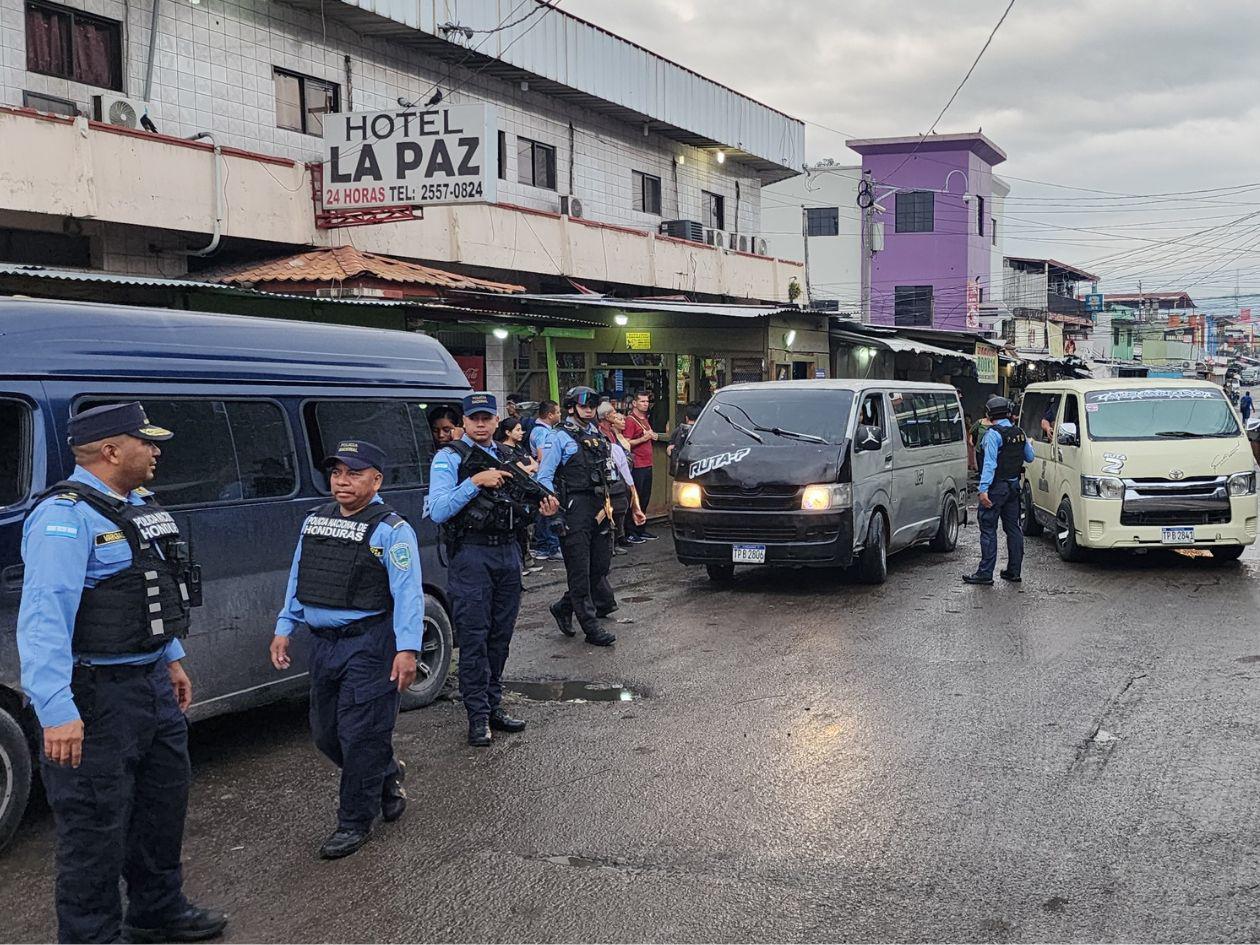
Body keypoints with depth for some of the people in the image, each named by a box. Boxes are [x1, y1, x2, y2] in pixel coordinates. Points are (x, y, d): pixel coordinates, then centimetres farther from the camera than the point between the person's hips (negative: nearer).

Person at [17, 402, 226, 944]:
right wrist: (57, 712, -33)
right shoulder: (66, 518, -20)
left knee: (164, 801, 21)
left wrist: (171, 659, 22)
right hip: (97, 697, -10)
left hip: (152, 683, 10)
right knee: (96, 824, 0)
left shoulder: (137, 506, 11)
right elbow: (44, 618, -28)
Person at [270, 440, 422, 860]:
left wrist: (407, 649, -22)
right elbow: (297, 579, 18)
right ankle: (387, 775, 38)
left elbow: (407, 593, -16)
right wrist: (284, 628, 13)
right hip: (323, 642, 8)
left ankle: (355, 822, 11)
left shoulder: (391, 529, -11)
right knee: (325, 732, 15)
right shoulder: (314, 521, 11)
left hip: (368, 644, -8)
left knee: (359, 735, -3)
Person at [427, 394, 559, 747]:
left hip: (508, 552, 6)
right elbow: (438, 510, -15)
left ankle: (493, 705, 21)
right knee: (474, 636, -5)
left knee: (501, 635, 11)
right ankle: (478, 716, 0)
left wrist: (539, 509, 1)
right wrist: (475, 481, -22)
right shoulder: (449, 458, -3)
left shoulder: (506, 457, 16)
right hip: (471, 554, -6)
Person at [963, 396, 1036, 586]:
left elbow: (990, 463, -21)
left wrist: (984, 489, -24)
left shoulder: (993, 434, -14)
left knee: (988, 529, -4)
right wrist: (1029, 444, 41)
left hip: (996, 487, -7)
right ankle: (1014, 571, 17)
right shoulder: (1019, 433, 8)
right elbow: (1029, 458, 20)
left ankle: (985, 573, -5)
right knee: (1013, 528, 13)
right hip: (1014, 486, 8)